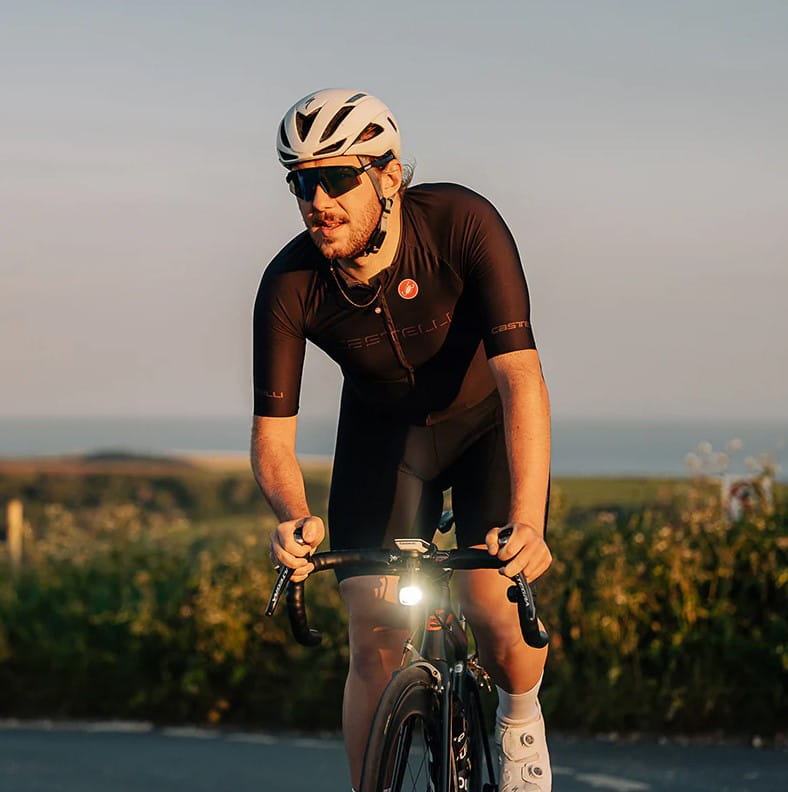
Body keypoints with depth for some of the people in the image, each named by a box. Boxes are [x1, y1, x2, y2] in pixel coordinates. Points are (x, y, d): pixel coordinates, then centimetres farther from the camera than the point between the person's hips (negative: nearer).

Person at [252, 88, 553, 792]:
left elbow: (520, 377, -40)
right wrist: (295, 518, -44)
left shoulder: (462, 225, -33)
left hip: (485, 421, -2)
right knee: (374, 643, -9)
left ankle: (521, 717, 15)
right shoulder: (290, 285, -26)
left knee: (496, 614, -19)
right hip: (383, 433, 2)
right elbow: (272, 435, -21)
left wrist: (527, 522, -52)